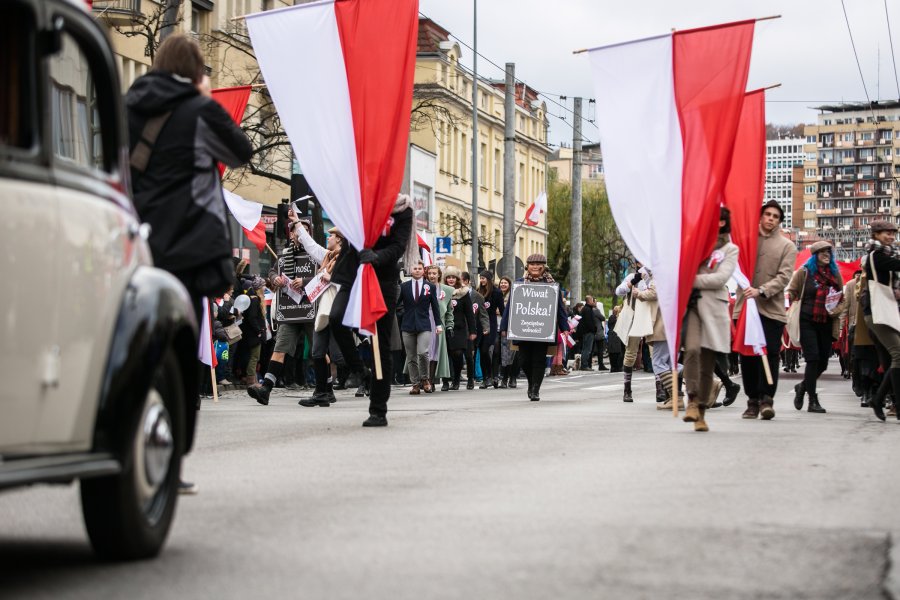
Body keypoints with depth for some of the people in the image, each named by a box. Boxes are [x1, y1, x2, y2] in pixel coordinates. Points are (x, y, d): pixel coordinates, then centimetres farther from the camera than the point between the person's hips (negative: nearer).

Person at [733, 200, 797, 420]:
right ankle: (753, 400, 10)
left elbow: (784, 276, -5)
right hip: (745, 306, 2)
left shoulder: (786, 246, 6)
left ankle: (766, 398, -5)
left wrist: (761, 290, -18)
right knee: (747, 355, 3)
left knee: (770, 354, -8)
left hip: (772, 308, -2)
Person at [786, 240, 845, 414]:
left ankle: (802, 387, 34)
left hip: (826, 323, 5)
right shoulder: (804, 272, 1)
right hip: (807, 322, -5)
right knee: (813, 359, -12)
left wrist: (837, 310, -3)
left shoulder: (835, 274, 12)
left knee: (823, 362, 7)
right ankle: (813, 400, -7)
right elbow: (791, 292, 2)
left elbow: (842, 299, 17)